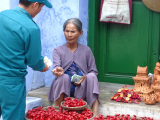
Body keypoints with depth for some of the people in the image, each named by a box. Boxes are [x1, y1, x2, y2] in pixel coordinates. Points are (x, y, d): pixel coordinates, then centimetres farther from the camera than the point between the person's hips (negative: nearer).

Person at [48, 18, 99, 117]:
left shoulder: (86, 50, 8)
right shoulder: (58, 50, 5)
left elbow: (94, 72, 6)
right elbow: (57, 67, -13)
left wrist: (85, 77, -15)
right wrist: (58, 70, -38)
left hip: (82, 88, 1)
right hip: (63, 89, -1)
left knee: (91, 76, -28)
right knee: (64, 77, -31)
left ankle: (95, 115, -35)